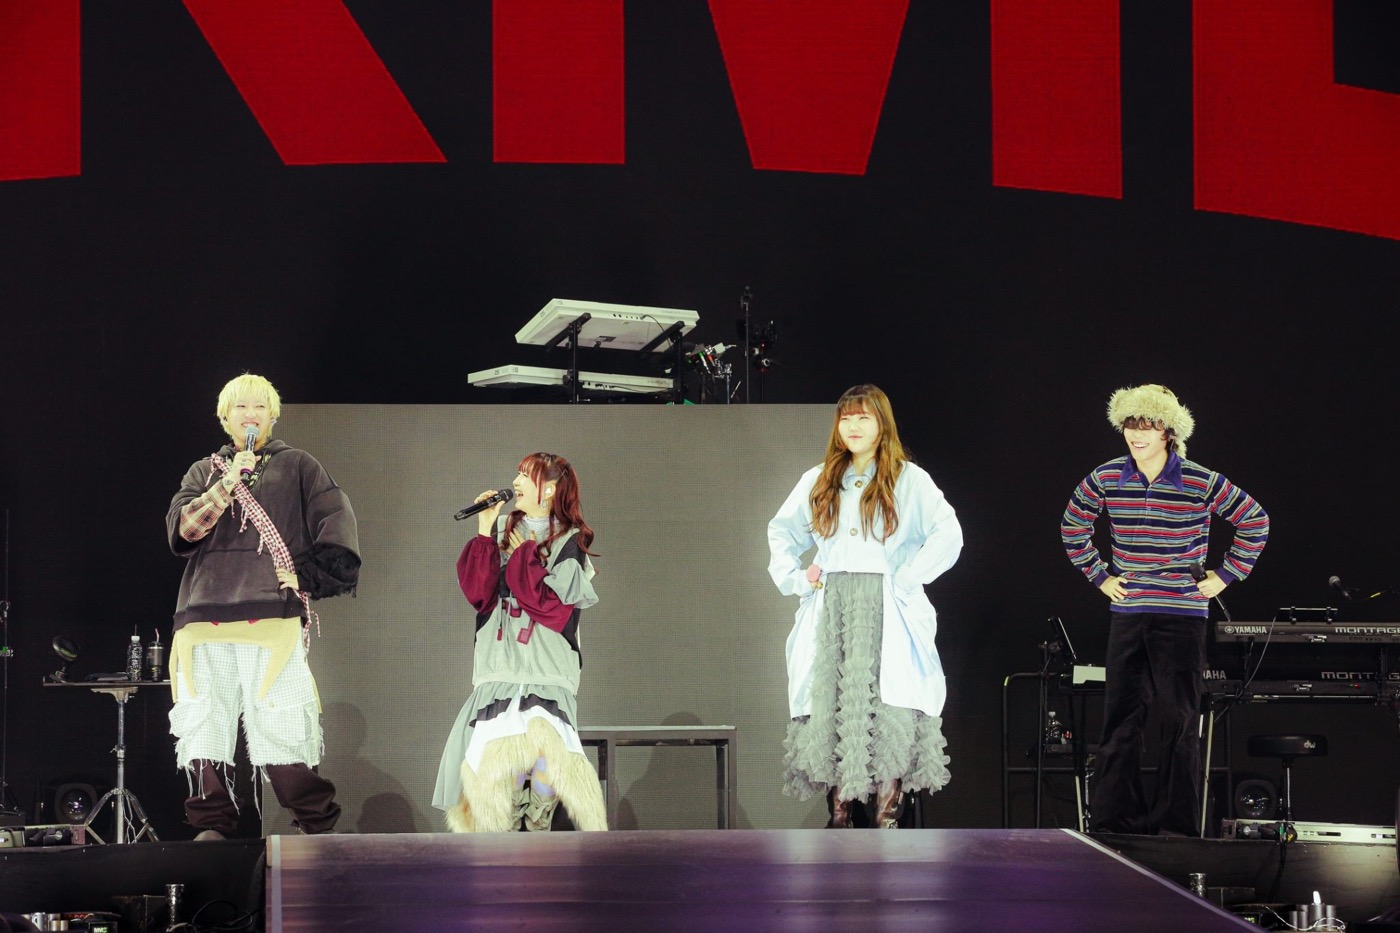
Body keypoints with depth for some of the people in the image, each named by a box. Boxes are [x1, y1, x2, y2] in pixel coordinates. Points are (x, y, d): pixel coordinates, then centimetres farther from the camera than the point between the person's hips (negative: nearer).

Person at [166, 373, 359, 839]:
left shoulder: (296, 467, 14)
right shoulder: (205, 472, 21)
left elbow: (338, 531, 8)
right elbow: (181, 529, 5)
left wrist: (306, 577, -2)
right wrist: (229, 482, -4)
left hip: (272, 619, -3)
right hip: (205, 622, 3)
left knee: (279, 731, -13)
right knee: (202, 729, -2)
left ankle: (318, 828, -6)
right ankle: (212, 828, 4)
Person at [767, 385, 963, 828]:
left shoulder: (909, 480, 5)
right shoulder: (818, 481, 18)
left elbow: (948, 536, -4)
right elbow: (781, 530, 26)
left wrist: (906, 578, -9)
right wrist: (793, 577, 11)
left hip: (885, 608, -4)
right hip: (828, 606, 4)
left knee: (886, 701, -13)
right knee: (829, 701, -4)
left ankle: (887, 812, -12)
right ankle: (838, 810, -1)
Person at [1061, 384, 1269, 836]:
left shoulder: (1201, 483, -8)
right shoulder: (1105, 480, 1)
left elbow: (1255, 521, 4)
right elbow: (1072, 527, 19)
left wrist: (1226, 575, 2)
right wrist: (1098, 575, 12)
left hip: (1183, 616, -3)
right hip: (1127, 614, 3)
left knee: (1179, 722, 0)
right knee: (1120, 721, 4)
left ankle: (1178, 825, 6)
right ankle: (1114, 823, 10)